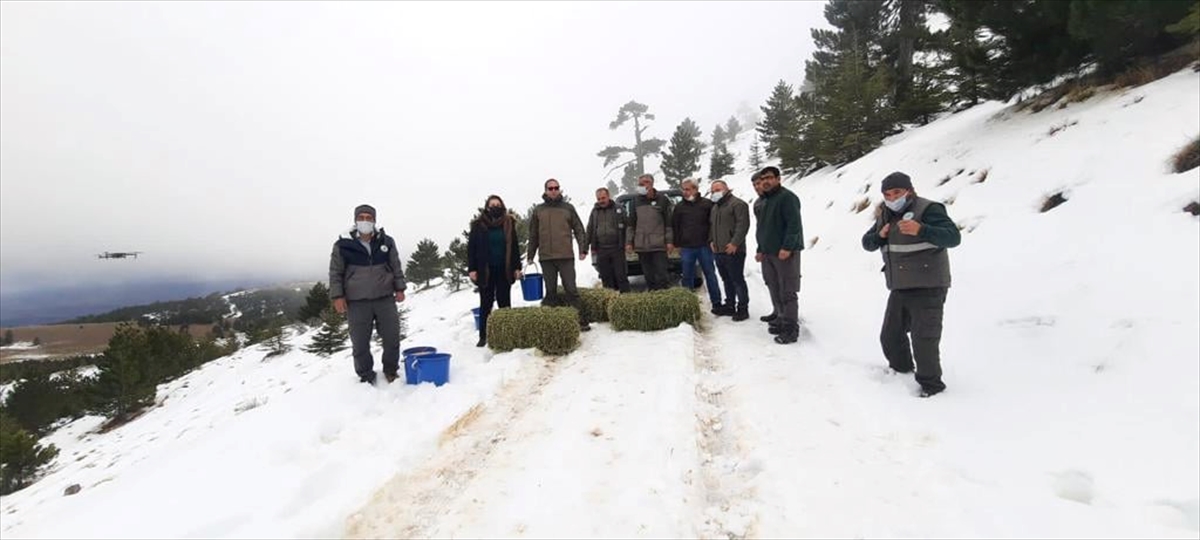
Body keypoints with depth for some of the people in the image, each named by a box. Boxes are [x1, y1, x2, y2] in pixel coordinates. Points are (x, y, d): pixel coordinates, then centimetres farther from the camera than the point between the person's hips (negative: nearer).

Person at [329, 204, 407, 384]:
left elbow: (396, 267, 11)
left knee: (392, 338, 7)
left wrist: (399, 288, 5)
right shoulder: (343, 245, -2)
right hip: (357, 302, -1)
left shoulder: (386, 242, 4)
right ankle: (366, 376, 22)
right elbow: (335, 273, 2)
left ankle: (391, 370, 27)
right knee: (360, 343, 5)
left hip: (385, 298, 2)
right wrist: (337, 296, -5)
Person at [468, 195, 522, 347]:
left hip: (504, 270, 1)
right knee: (486, 304, 7)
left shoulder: (508, 224, 3)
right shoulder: (478, 225, -2)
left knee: (504, 302, 7)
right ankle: (483, 336, 15)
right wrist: (472, 269, -6)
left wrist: (517, 267, 3)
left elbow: (514, 247, 7)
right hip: (485, 271, -1)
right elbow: (471, 248, 0)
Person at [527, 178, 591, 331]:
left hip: (566, 256, -1)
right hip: (546, 257, 2)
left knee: (571, 289, -1)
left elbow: (579, 230, 5)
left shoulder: (568, 208, 7)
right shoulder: (538, 210, 9)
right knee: (550, 291, 7)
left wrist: (583, 248, -5)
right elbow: (533, 234, 12)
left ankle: (581, 321, 3)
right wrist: (530, 254, 10)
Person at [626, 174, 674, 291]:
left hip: (659, 245, -3)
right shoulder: (636, 201, 11)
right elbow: (631, 223, 14)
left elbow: (669, 222, 1)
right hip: (641, 245, 4)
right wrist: (629, 241, 9)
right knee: (648, 276, 7)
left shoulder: (662, 199, 1)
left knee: (661, 276, -6)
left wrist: (669, 240, -6)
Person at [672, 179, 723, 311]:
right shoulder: (679, 207, 8)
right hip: (686, 248, 2)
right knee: (687, 277, 7)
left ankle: (716, 304, 10)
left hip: (704, 246, -2)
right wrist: (677, 244, 6)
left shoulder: (707, 204, 0)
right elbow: (674, 226, 11)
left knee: (710, 275, 3)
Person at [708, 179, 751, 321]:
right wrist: (711, 240, 13)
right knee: (726, 280, 15)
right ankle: (730, 306, 24)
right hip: (718, 251, 8)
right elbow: (711, 225, 28)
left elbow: (743, 224, -16)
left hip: (733, 251, -8)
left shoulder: (737, 204, -7)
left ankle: (742, 309, 2)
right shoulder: (715, 206, 20)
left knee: (737, 280, -5)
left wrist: (734, 243, -21)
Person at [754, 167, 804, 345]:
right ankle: (781, 319, 23)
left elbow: (794, 224, -18)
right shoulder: (765, 201, 19)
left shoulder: (787, 197, -9)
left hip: (785, 253, -8)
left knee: (787, 292, -6)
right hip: (768, 253, 9)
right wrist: (761, 249, 22)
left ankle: (791, 328, -1)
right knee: (775, 290, 12)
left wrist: (787, 247, -24)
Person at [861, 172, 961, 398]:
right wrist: (880, 235, -9)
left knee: (924, 339, -6)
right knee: (890, 336, 16)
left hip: (927, 288, -8)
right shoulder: (885, 216, 11)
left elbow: (953, 237, -23)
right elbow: (867, 243, 12)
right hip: (899, 288, 8)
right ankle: (901, 371, 37)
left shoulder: (927, 209, -12)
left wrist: (921, 230, -38)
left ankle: (931, 384, 11)